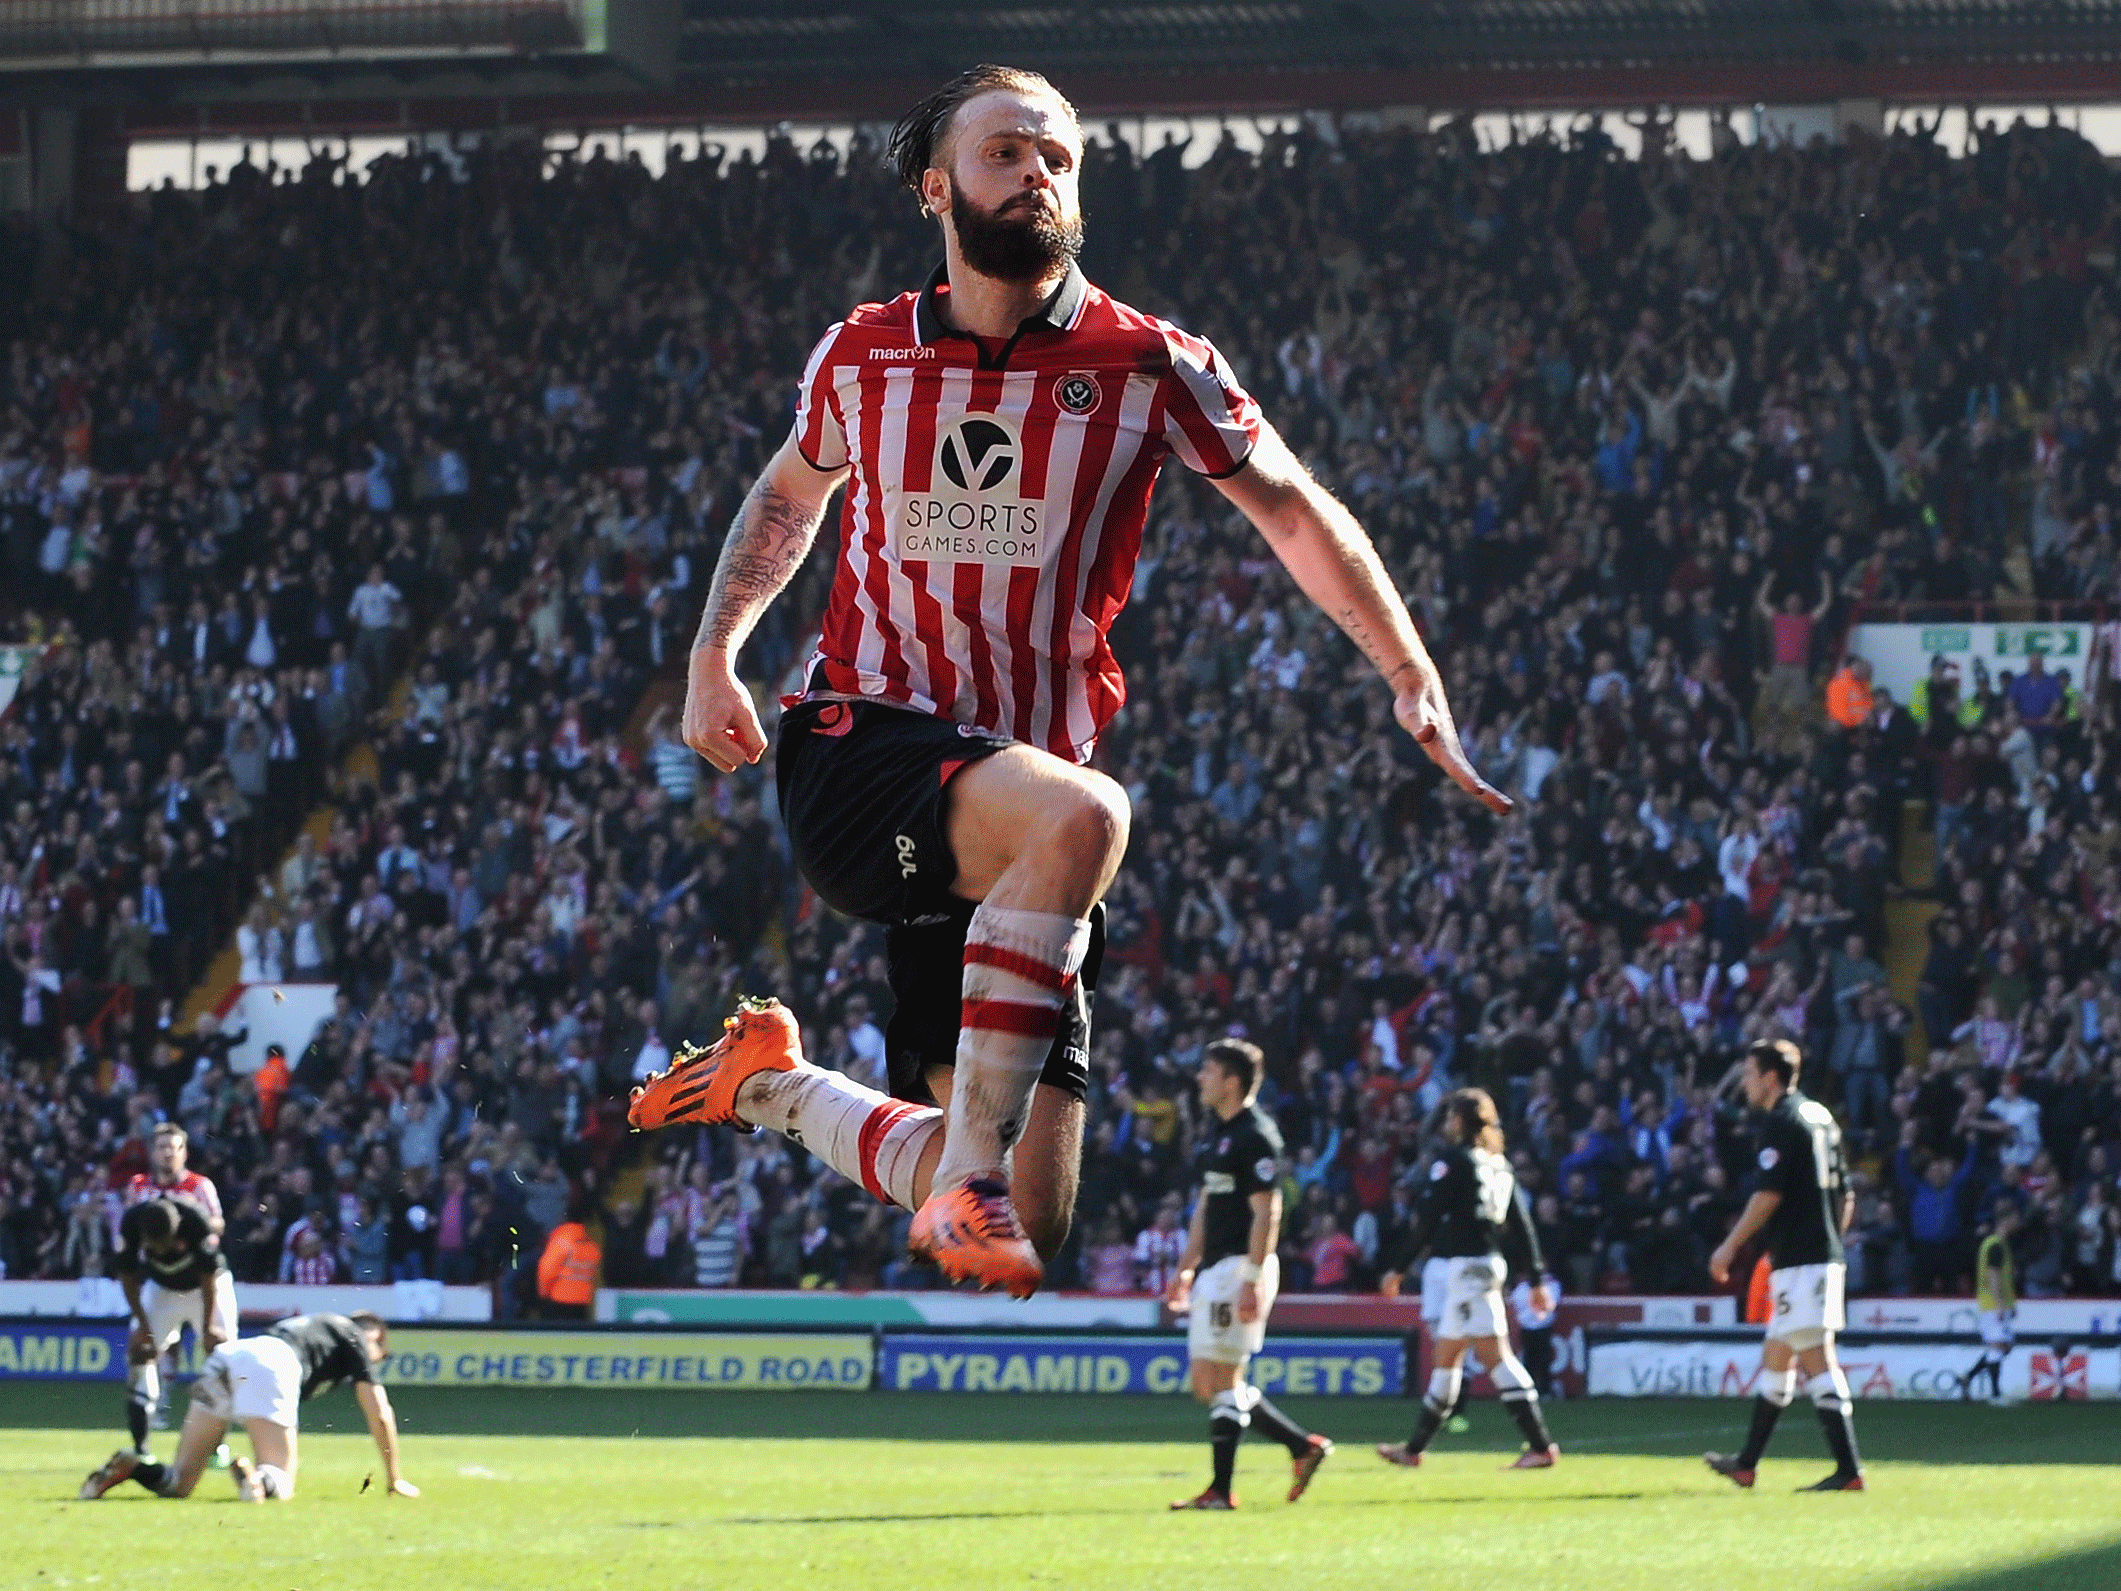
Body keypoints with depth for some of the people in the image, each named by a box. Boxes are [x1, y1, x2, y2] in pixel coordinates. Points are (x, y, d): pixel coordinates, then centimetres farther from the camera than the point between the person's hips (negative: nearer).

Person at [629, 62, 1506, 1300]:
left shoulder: (1146, 364, 1)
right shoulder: (862, 358, 5)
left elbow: (1295, 512, 10)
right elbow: (789, 500, 26)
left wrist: (1413, 676, 3)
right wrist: (716, 653, 15)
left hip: (1001, 841, 2)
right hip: (860, 751, -2)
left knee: (1022, 1231, -2)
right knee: (1078, 816, -38)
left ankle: (774, 1087, 26)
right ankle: (964, 1164, -33)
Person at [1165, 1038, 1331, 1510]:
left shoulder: (1256, 1135, -13)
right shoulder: (1220, 1130, 17)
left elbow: (1266, 1213, -18)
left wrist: (1252, 1280, -23)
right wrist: (1187, 1268, 22)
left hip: (1240, 1266, -10)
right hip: (1214, 1269, 10)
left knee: (1221, 1380, -8)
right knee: (1207, 1383, 10)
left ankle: (1221, 1489, -4)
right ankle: (1303, 1445, 16)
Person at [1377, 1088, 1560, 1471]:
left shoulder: (1453, 1160, -9)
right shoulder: (1499, 1165, 14)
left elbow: (1425, 1219, -11)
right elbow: (1522, 1226, 13)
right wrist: (1537, 1279, 13)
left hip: (1466, 1264, -9)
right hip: (1491, 1263, 9)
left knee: (1495, 1354, -12)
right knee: (1446, 1357, 16)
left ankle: (1541, 1446, -19)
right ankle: (1414, 1449, 24)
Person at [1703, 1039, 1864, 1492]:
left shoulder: (1781, 1120, -10)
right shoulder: (1820, 1116, 17)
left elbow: (1769, 1194, -16)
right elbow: (1845, 1194, 20)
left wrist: (1731, 1246, -9)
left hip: (1798, 1260, -10)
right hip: (1826, 1254, 10)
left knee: (1816, 1360, -13)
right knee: (1775, 1359, 17)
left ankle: (1848, 1470, -19)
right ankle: (1747, 1464, 25)